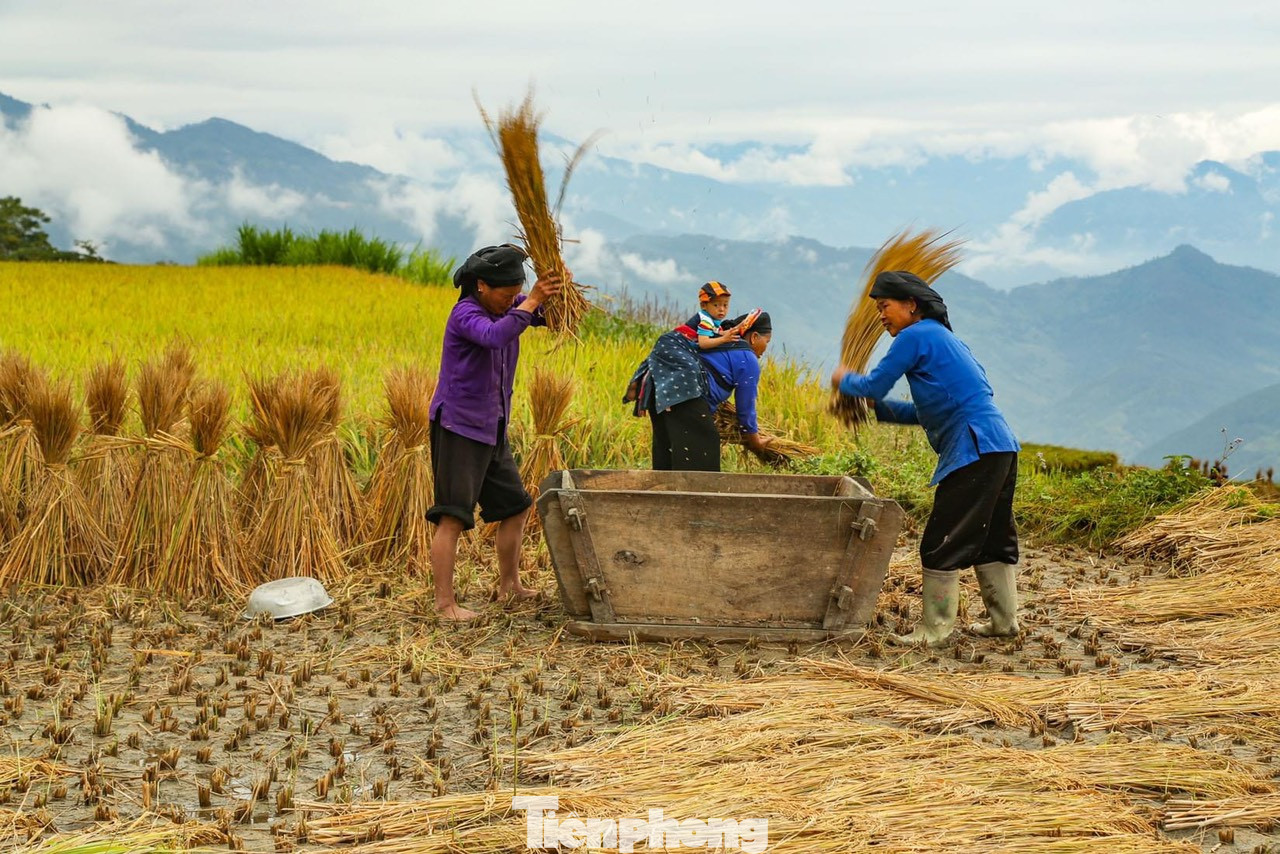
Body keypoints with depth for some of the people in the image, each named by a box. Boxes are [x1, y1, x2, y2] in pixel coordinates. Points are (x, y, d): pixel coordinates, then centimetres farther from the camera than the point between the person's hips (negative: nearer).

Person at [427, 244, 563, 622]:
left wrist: (555, 292, -14)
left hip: (491, 429, 9)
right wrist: (532, 301, -37)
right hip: (458, 428, -9)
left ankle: (509, 584, 31)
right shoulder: (465, 314, -17)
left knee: (515, 506, 17)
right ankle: (444, 602, -8)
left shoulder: (506, 307, 7)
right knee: (453, 517, -10)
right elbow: (495, 336, -37)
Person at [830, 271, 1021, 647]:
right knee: (991, 538, 18)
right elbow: (930, 411, 26)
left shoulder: (915, 336, -4)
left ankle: (934, 630, -2)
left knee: (942, 542, -5)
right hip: (1001, 446, 10)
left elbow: (875, 385, -3)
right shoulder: (944, 338, 24)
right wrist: (878, 409, 21)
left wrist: (845, 381, 17)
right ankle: (1004, 620, 24)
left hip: (974, 447, -10)